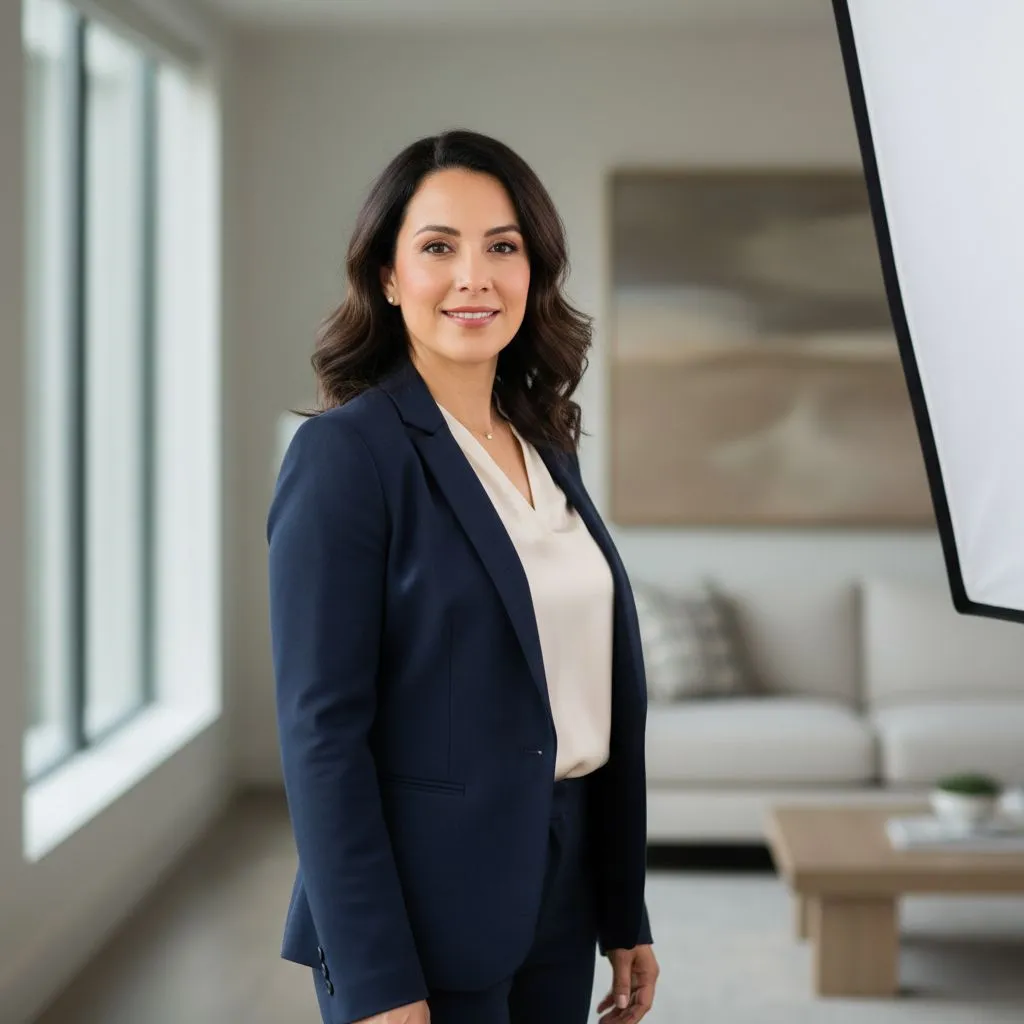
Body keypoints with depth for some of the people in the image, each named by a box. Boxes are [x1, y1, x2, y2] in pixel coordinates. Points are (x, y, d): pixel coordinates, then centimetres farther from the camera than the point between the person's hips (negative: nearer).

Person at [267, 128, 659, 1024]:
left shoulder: (548, 449, 8)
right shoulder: (343, 453, -13)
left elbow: (597, 692, 12)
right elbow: (321, 731, -16)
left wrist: (626, 914, 12)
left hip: (559, 904, 7)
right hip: (428, 916, -6)